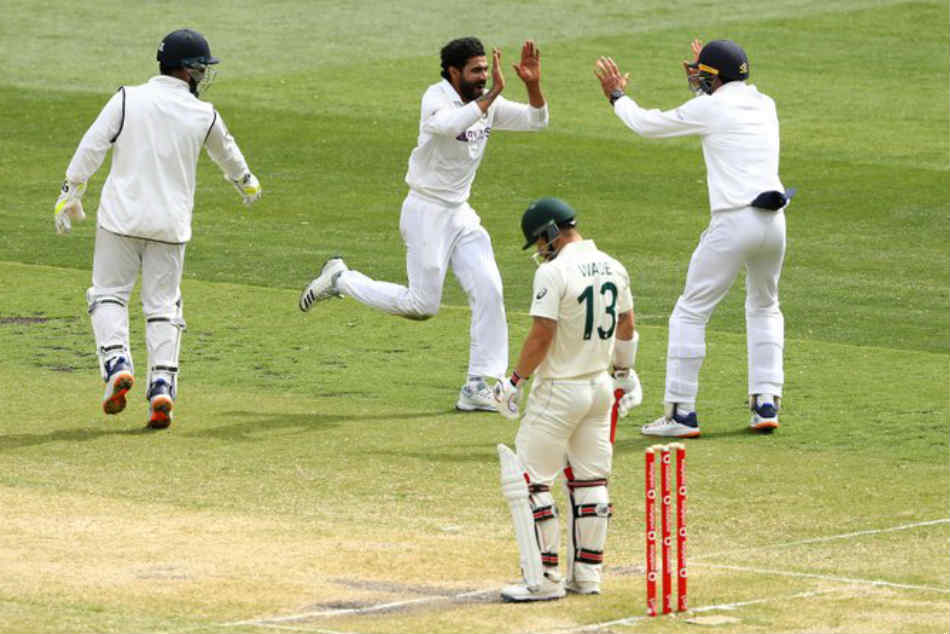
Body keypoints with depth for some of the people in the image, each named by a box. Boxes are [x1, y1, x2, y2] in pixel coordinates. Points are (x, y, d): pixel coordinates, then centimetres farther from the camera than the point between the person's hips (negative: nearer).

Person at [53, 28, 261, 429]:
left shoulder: (127, 99, -3)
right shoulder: (204, 116, 1)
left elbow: (91, 147, -6)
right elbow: (225, 152, 21)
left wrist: (70, 194, 1)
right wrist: (246, 182, 41)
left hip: (121, 216, -1)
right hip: (170, 223, 1)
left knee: (109, 294, 10)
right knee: (163, 306, 8)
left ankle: (116, 363, -12)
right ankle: (162, 386, -4)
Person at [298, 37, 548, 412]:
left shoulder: (487, 104, 5)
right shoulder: (437, 97, -17)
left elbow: (535, 120, 4)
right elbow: (449, 125, -39)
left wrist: (533, 85, -14)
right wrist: (493, 94, -39)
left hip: (460, 213, 7)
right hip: (426, 212, -7)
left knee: (488, 291, -4)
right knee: (422, 304, -6)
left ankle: (478, 388, 0)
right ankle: (339, 280, 13)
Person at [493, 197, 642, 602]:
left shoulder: (553, 272, -18)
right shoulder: (612, 268, 6)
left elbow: (541, 336, -20)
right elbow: (626, 327, 17)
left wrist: (516, 381, -9)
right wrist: (624, 373, 31)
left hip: (560, 391, -8)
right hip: (601, 387, 8)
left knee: (529, 479, -1)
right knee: (589, 480, 14)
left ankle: (544, 579, -4)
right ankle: (587, 573, 18)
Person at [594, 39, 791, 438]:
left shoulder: (708, 109, -3)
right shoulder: (765, 106, 14)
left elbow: (647, 125, 10)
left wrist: (617, 96, 26)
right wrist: (706, 84, 48)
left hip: (732, 224, -6)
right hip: (774, 222, 6)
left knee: (690, 312, 2)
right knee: (764, 308, 25)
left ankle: (680, 412, -1)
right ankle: (766, 403, 16)